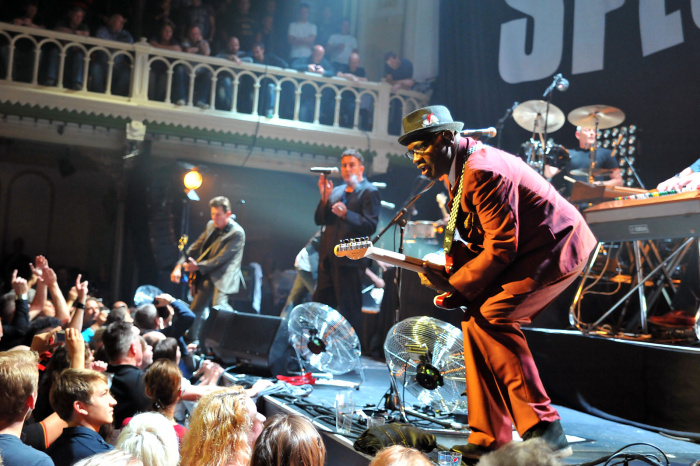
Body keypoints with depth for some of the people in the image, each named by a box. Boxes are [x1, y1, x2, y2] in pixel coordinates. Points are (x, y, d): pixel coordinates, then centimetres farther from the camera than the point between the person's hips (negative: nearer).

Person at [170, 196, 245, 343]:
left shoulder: (237, 233, -14)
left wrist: (198, 266, -19)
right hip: (206, 276, 8)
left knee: (218, 304, -29)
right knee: (195, 309, 13)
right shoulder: (211, 226, 9)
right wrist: (179, 265, 3)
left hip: (223, 276, -8)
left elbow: (221, 258, -18)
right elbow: (196, 247, 13)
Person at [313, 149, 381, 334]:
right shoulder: (336, 191, 18)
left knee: (350, 311, -3)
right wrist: (325, 197, -2)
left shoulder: (369, 192, -4)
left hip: (350, 262, -8)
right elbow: (319, 220, 12)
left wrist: (345, 214, -27)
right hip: (328, 259, 8)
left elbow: (370, 226, -15)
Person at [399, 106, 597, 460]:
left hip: (558, 248, -10)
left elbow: (502, 246, -24)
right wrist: (449, 268, 0)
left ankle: (543, 429, -18)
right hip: (530, 250, 10)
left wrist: (454, 285, -17)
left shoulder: (482, 171, -23)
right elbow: (473, 238, 18)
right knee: (475, 319, 2)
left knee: (491, 317, -24)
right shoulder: (460, 169, 10)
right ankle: (490, 438, 7)